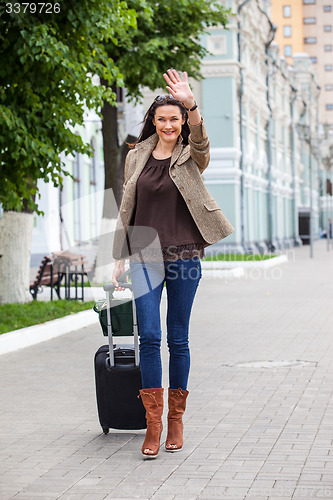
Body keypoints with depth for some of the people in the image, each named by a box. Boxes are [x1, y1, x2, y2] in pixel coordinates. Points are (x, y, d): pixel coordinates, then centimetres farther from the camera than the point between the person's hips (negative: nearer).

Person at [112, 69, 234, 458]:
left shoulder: (191, 156, 2)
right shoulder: (137, 156, 9)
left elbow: (200, 141, -24)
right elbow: (126, 208, 13)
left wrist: (191, 104, -42)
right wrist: (119, 257, 8)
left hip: (184, 256, -1)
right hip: (145, 256, 1)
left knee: (178, 338, 5)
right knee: (149, 335, -9)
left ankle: (176, 417, 18)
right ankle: (153, 422, -3)